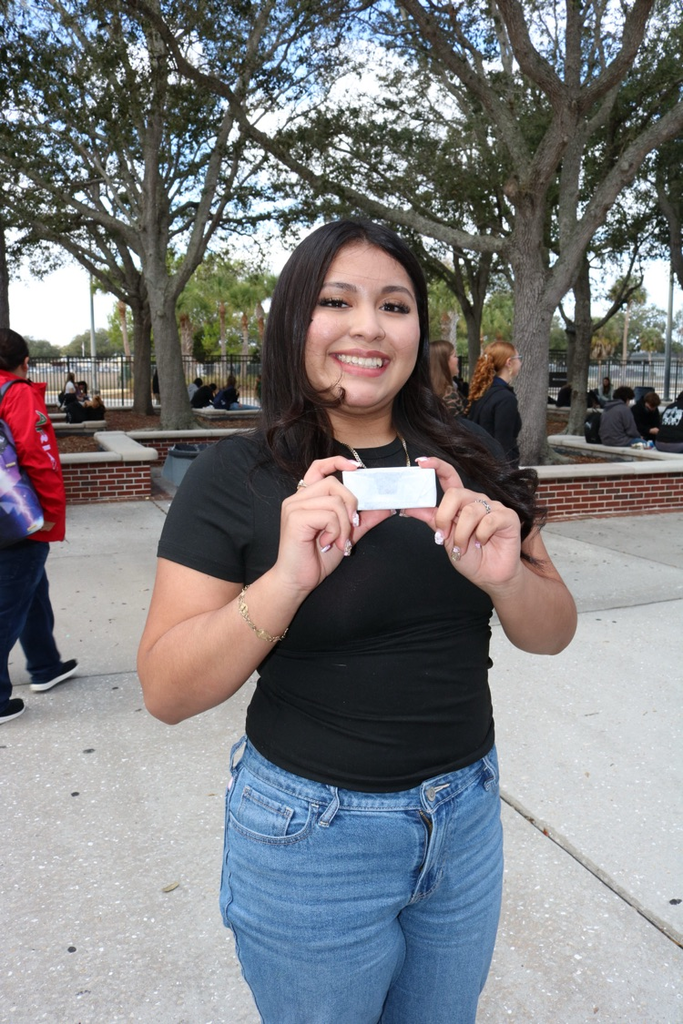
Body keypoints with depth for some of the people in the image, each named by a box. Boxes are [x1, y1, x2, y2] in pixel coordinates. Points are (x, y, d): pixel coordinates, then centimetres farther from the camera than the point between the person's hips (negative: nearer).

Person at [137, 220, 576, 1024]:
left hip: (466, 813, 4)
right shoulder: (234, 476, -12)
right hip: (312, 831, -3)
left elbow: (552, 633, 1)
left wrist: (505, 576, -22)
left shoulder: (467, 458, -2)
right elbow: (166, 692, -15)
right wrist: (286, 579, -31)